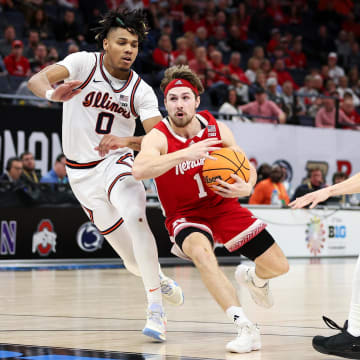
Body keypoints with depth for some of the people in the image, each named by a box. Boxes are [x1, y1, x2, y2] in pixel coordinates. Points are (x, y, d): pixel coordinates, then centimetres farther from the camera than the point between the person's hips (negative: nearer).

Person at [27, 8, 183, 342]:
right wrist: (53, 92, -49)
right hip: (81, 173, 0)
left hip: (116, 164, 0)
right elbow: (36, 80, -26)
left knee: (134, 217, -33)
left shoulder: (141, 92, -7)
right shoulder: (84, 63, -11)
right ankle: (161, 282, 36)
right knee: (135, 260, 1)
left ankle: (155, 309, -27)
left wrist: (125, 141, -36)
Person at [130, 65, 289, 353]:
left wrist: (246, 188, -22)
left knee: (279, 266, -1)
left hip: (224, 206, 4)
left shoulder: (217, 129, -9)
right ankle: (246, 329, -37)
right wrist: (186, 153, -49)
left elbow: (247, 168, 2)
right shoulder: (159, 137, -21)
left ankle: (254, 279, 40)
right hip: (185, 216, -4)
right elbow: (139, 170, -43)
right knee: (201, 252, -39)